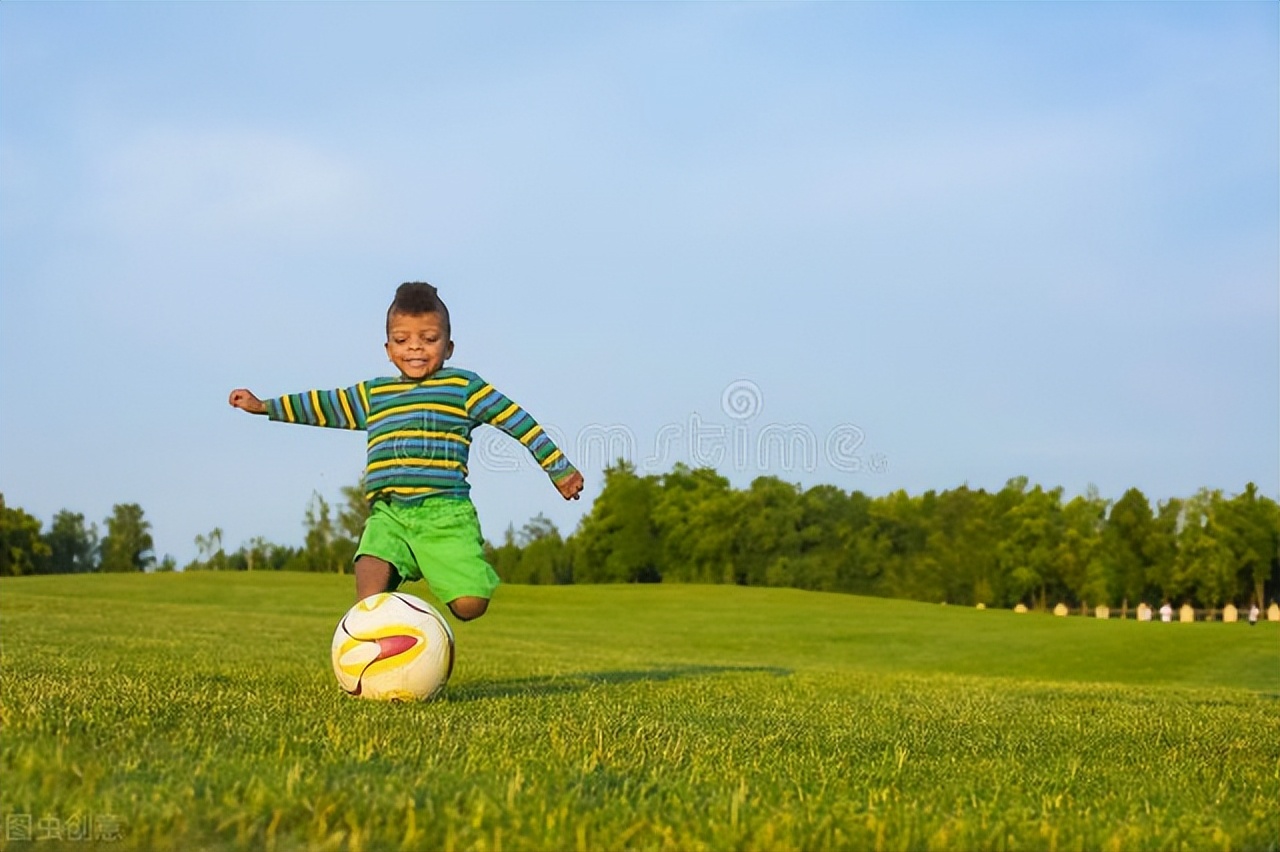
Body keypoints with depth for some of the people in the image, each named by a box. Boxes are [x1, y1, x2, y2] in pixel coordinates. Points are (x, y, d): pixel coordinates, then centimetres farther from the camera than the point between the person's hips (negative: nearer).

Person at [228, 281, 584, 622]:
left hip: (444, 512, -3)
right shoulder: (373, 393, 21)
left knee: (469, 605, -16)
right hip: (388, 515, 4)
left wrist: (560, 468, 7)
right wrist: (262, 406, 37)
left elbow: (517, 420, 9)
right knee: (370, 574, -25)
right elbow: (324, 405, 32)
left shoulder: (464, 386, 8)